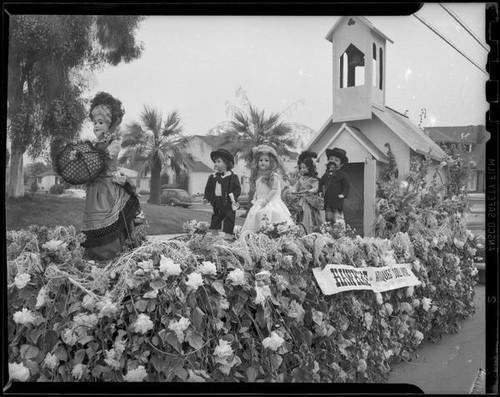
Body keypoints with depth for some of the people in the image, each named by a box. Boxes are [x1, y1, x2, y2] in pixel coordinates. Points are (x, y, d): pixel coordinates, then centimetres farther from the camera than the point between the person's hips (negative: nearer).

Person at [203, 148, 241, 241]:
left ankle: (228, 235, 4)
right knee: (216, 217, 16)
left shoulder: (232, 176, -8)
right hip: (216, 202, 5)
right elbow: (208, 188, 12)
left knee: (228, 219, -2)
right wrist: (206, 198, 1)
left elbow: (237, 189, -10)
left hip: (228, 203, -5)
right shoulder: (212, 177, 7)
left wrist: (233, 196, -23)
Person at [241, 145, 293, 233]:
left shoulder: (273, 176, -6)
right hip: (259, 204, 7)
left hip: (271, 202, -7)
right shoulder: (258, 177, 16)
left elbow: (274, 190, -11)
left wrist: (265, 200, -14)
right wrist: (255, 200, 10)